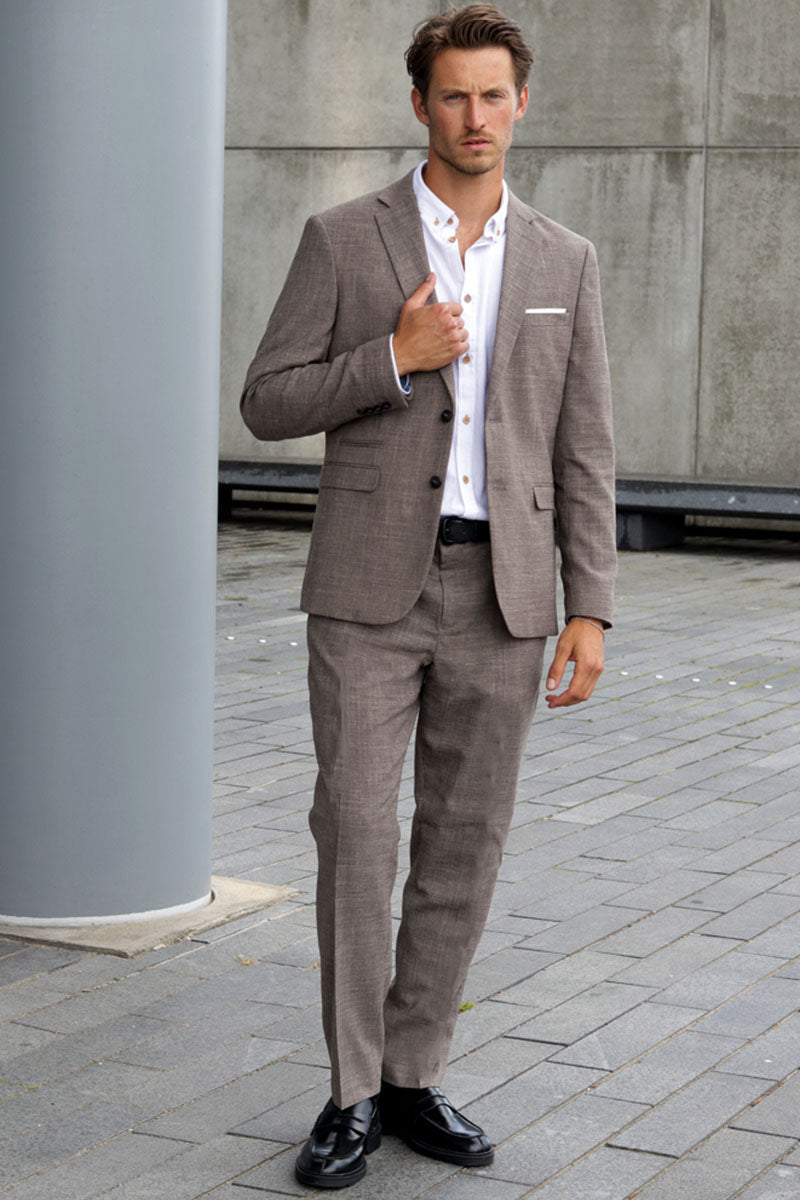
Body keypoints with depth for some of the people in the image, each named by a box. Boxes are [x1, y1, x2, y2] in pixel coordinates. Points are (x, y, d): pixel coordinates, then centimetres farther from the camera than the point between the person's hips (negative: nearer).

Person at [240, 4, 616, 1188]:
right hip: (372, 586, -2)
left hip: (501, 591, 2)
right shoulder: (343, 240, 1)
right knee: (356, 833, -7)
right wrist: (397, 359, -17)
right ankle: (354, 1091, 5)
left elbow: (582, 450, 7)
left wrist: (590, 611, -1)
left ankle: (414, 1077, 18)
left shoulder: (564, 262, 8)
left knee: (464, 842, 6)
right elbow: (268, 404, -1)